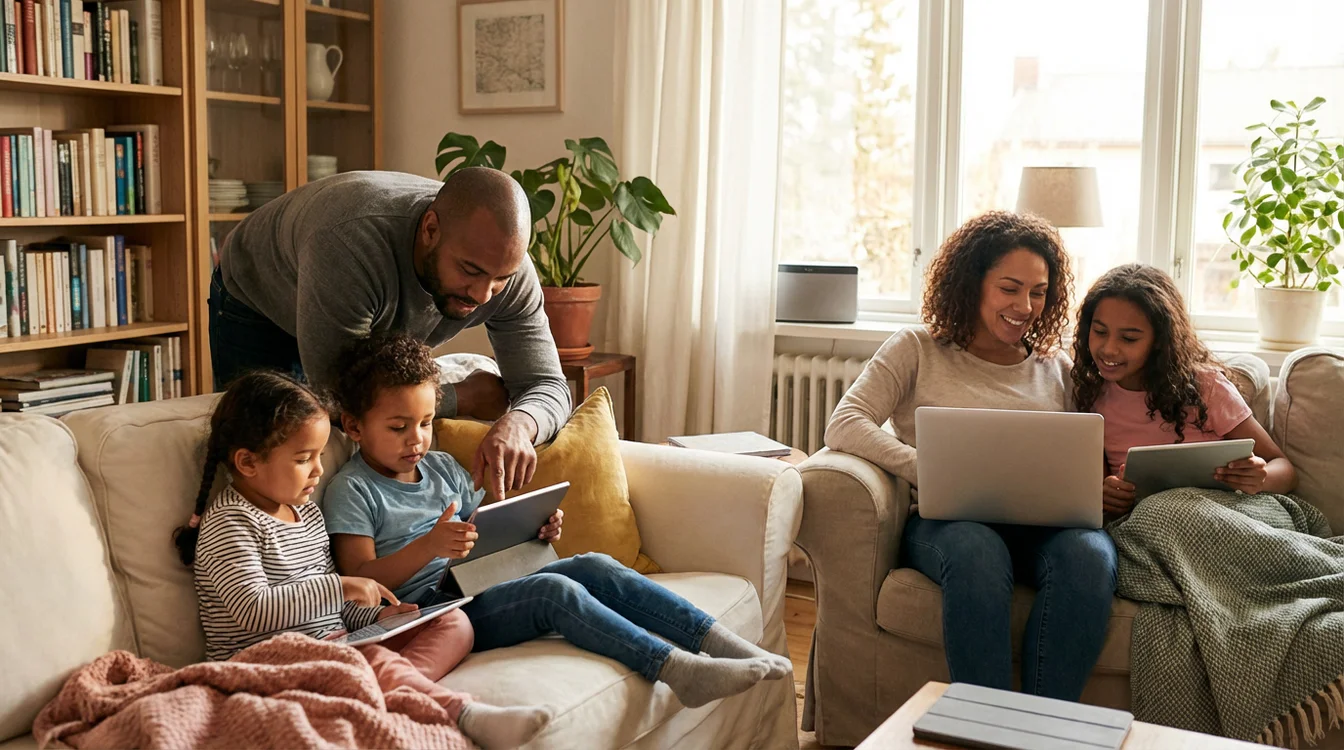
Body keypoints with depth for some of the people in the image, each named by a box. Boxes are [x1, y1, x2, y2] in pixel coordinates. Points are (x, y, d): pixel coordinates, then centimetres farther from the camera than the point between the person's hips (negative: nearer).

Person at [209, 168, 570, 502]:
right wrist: (464, 399, -35)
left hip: (369, 324, 4)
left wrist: (517, 425, -53)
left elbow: (547, 385, -28)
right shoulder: (349, 243, -48)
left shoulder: (503, 260, -32)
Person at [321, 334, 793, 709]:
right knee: (556, 590, -28)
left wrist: (534, 532, 1)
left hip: (482, 586, 7)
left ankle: (723, 643, -17)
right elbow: (361, 580, -13)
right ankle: (680, 670, -32)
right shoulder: (351, 491, -3)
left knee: (595, 567, -12)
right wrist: (430, 546, -28)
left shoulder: (442, 468, 18)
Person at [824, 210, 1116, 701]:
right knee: (976, 552, -39)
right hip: (946, 520, -3)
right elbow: (844, 425, -3)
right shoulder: (918, 351, 12)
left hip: (1042, 527, 3)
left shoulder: (1056, 368, 22)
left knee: (1089, 554, -33)